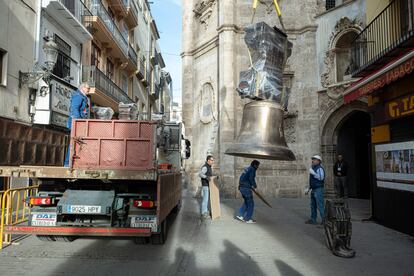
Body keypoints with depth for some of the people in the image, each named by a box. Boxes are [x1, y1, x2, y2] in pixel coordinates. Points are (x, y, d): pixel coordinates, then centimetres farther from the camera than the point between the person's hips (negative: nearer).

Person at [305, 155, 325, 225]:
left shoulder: (319, 168, -11)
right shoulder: (313, 168, 17)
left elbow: (321, 178, -27)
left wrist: (313, 173, -26)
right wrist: (309, 188, 22)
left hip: (318, 189, -10)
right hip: (313, 189, 10)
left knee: (320, 205, -8)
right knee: (313, 205, 12)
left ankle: (324, 220, -1)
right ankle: (313, 220, 18)